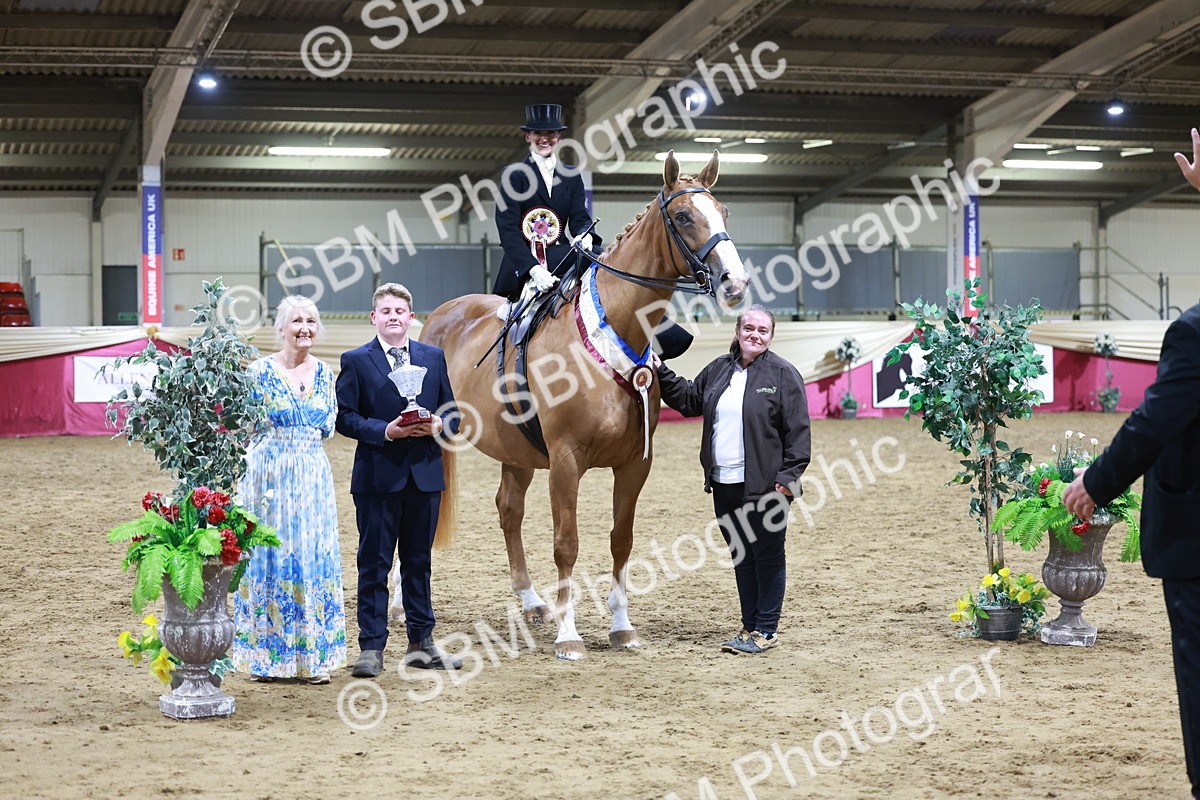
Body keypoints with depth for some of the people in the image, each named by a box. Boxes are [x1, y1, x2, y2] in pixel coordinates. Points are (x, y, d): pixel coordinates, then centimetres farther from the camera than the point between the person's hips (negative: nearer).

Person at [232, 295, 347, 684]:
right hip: (270, 475, -4)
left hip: (313, 478, 4)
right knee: (269, 556, 1)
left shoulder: (324, 371, 8)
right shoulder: (261, 370, -5)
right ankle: (266, 655, 11)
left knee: (313, 558, 5)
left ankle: (313, 655, 13)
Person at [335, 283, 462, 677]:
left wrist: (437, 425, -10)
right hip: (378, 477, -3)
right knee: (374, 564, 1)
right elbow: (344, 417, -5)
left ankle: (421, 642, 21)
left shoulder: (434, 357, 10)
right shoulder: (356, 361, 0)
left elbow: (450, 407, 12)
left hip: (425, 474, 3)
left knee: (419, 561, 12)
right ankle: (371, 647, 6)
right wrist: (385, 430, -18)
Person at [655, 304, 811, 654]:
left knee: (767, 557, 2)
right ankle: (750, 626, 23)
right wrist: (661, 374, 16)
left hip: (764, 485, -6)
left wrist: (789, 475, -14)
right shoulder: (719, 369, 12)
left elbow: (798, 432, -8)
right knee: (741, 557, 14)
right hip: (724, 484, 6)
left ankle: (766, 630, 10)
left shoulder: (783, 374, -5)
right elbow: (689, 400, 25)